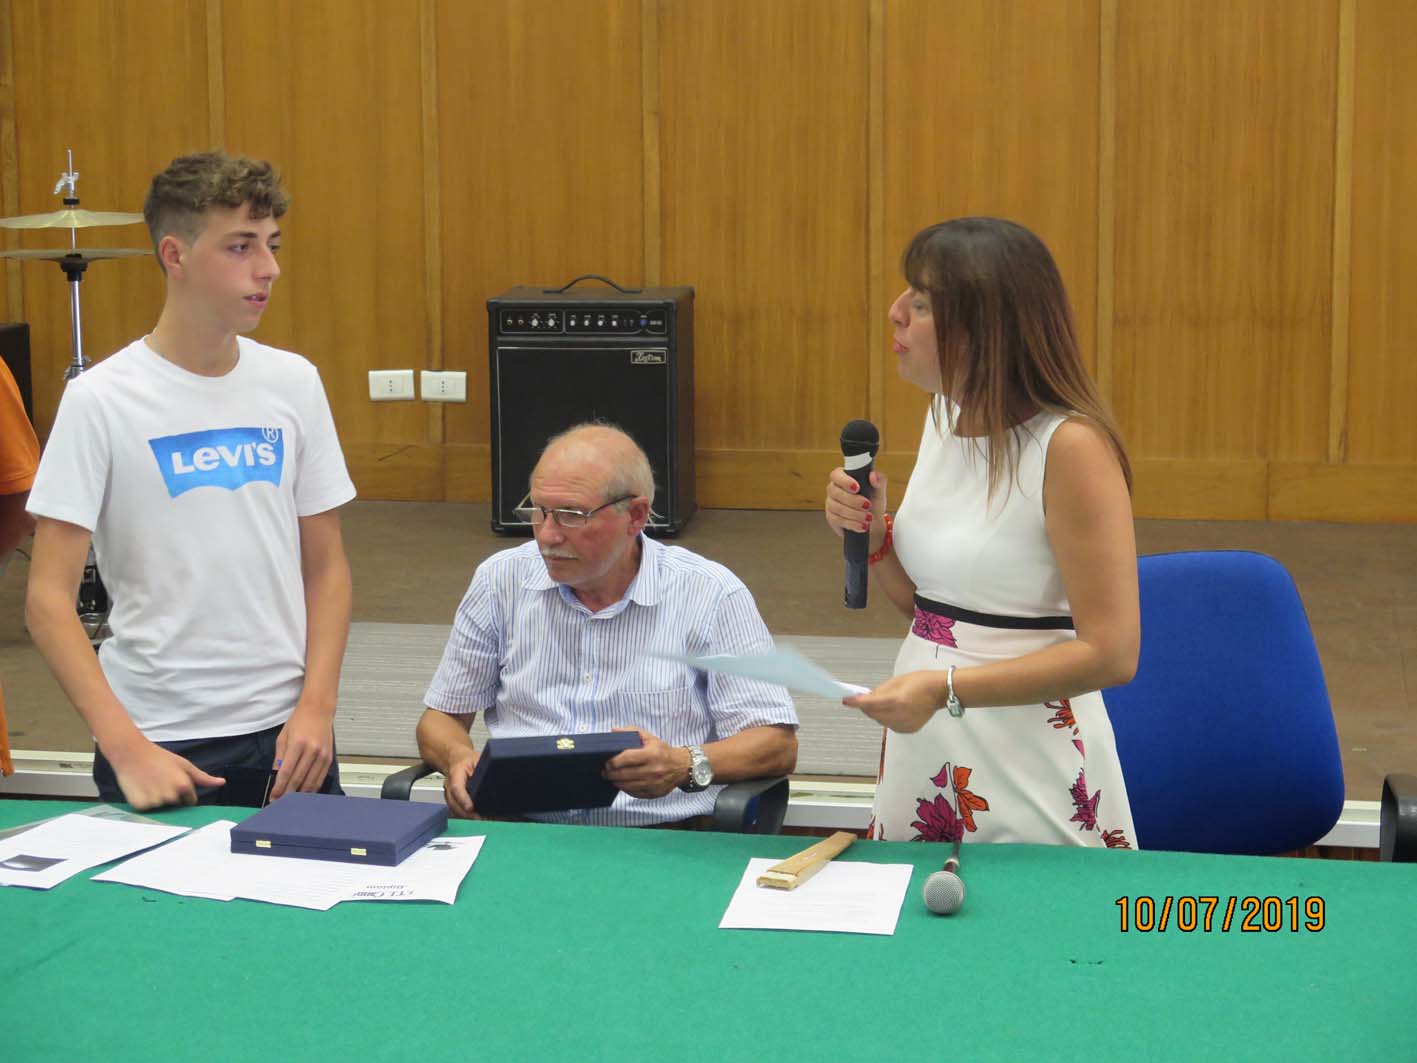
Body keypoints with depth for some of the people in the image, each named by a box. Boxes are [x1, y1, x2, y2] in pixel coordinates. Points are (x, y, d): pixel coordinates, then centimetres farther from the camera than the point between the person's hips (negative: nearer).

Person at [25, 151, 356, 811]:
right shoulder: (99, 401, -8)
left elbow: (326, 566, 8)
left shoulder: (293, 383, 3)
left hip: (287, 732, 3)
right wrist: (126, 748, -19)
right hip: (157, 742, -3)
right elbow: (48, 597, -10)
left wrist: (316, 706, -5)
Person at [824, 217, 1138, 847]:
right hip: (922, 750, 7)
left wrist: (947, 689, -26)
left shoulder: (1071, 446, -18)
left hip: (1027, 762, -7)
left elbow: (1110, 653, -20)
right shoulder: (945, 416, 6)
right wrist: (872, 536, -4)